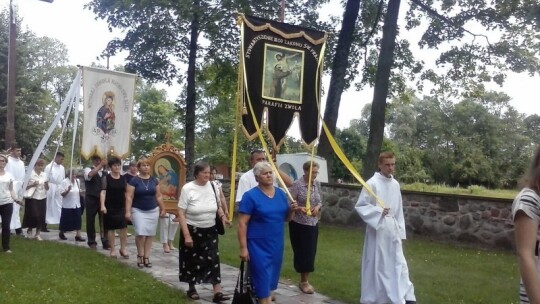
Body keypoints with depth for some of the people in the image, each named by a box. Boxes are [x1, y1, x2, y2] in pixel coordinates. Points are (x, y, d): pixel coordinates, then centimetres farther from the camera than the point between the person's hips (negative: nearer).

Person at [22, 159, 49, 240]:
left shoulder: (44, 175, 8)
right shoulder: (30, 174, -7)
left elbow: (47, 188, 12)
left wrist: (46, 185, -9)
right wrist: (32, 184, -20)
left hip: (42, 198, 5)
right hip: (32, 198, -5)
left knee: (41, 216, 4)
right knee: (33, 215, -8)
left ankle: (37, 234, 15)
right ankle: (29, 230, 19)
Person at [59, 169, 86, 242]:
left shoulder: (77, 181, 7)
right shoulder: (65, 182, -12)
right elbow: (62, 194, -14)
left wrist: (80, 192, 4)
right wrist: (68, 190, -30)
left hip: (76, 204, 5)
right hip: (67, 205, -5)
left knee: (78, 220, 1)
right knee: (66, 220, 7)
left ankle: (78, 235, 3)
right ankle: (61, 233, 29)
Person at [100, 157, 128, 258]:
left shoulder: (123, 178, 7)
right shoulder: (106, 178, -4)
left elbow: (126, 193, 11)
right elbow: (103, 192, -11)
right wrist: (102, 205, -22)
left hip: (121, 206, 3)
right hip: (110, 207, -3)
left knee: (124, 227, -3)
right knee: (111, 228, 5)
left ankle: (123, 248, 8)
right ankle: (112, 250, 15)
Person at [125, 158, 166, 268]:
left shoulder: (154, 180, 6)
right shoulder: (134, 181, -6)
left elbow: (158, 196, 13)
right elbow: (129, 197, -9)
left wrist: (163, 209, 13)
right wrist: (128, 211, -15)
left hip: (153, 211, 4)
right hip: (138, 211, -4)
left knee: (150, 235, 5)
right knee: (141, 233, -14)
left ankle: (146, 257, 14)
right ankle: (140, 255, 7)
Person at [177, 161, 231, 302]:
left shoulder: (212, 185, -3)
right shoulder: (188, 188, -13)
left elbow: (217, 204, 15)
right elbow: (181, 213, -12)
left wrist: (223, 216, -4)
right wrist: (186, 235, -17)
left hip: (210, 230, 3)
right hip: (192, 230, -3)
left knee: (213, 259, -2)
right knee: (192, 260, 10)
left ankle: (217, 292, 1)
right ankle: (192, 289, 29)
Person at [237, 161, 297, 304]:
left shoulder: (280, 193, 6)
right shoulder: (250, 196, -11)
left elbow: (286, 218, 14)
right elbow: (242, 223, -13)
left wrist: (291, 210, -8)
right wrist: (243, 248, -17)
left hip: (276, 244, 6)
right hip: (258, 245, -5)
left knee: (271, 277, 17)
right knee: (262, 279, 0)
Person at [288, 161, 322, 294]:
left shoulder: (317, 184, 4)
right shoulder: (297, 184, -14)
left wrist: (318, 207, -8)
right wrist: (300, 208, -30)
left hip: (313, 224, 6)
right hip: (299, 224, -6)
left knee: (311, 252, 10)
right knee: (302, 252, 2)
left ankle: (305, 281, 25)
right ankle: (303, 281, 19)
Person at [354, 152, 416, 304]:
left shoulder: (395, 184, 7)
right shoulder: (372, 183, -11)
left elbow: (398, 210, 13)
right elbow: (360, 206, -11)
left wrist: (400, 230, 11)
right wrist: (378, 211, -21)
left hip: (392, 229, 6)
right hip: (377, 229, -5)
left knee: (398, 263, 7)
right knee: (376, 264, 4)